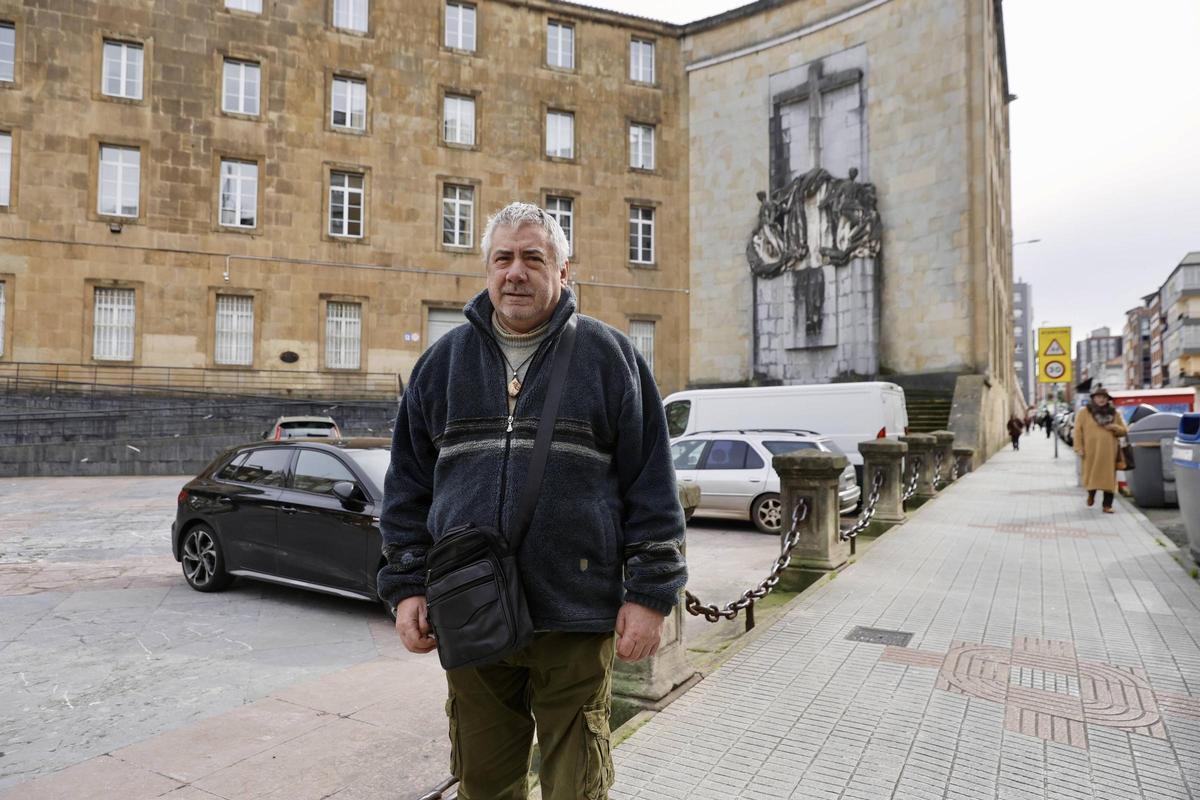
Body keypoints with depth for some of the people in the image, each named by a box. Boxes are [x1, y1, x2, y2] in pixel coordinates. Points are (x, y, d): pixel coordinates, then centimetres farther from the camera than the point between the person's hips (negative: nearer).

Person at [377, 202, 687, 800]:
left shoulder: (608, 355, 1)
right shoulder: (443, 361, 10)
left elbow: (652, 486, -1)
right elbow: (408, 486, 12)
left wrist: (649, 594, -5)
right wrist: (406, 587, 6)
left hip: (577, 618, -2)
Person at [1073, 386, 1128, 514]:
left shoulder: (1115, 413, 12)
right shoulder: (1084, 412, 2)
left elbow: (1124, 430, 16)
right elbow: (1078, 431, -1)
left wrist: (1114, 427, -6)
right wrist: (1079, 448, -8)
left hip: (1109, 452, 2)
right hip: (1091, 451, -2)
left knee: (1109, 477, 0)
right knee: (1091, 475, 6)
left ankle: (1107, 505, 7)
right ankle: (1091, 494, 35)